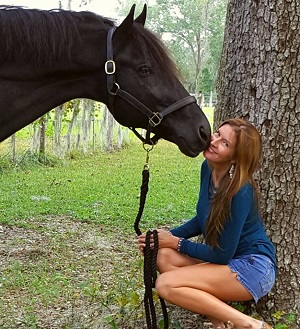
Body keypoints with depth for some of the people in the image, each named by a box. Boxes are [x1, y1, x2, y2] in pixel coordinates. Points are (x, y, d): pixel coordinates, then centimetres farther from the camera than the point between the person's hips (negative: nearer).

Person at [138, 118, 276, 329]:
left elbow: (222, 254, -19)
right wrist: (168, 236, -2)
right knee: (164, 255, -10)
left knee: (166, 284, -19)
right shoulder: (208, 168, -2)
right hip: (228, 261, 8)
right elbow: (202, 220, 11)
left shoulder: (241, 192, -25)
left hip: (254, 268, -8)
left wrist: (176, 243, -10)